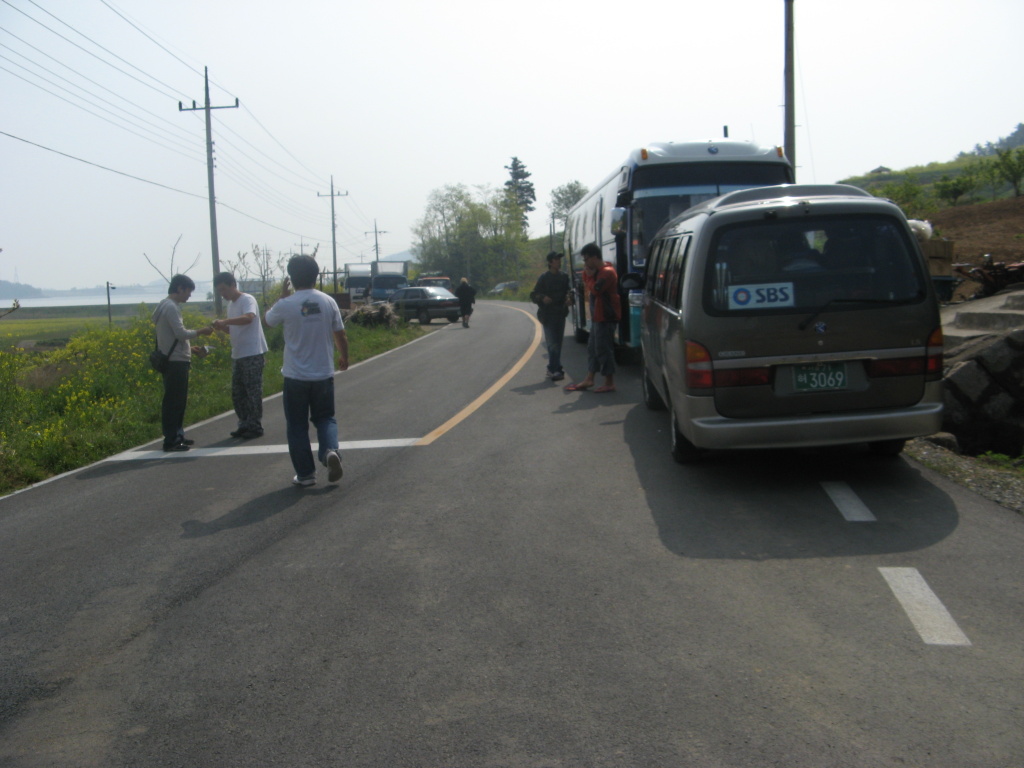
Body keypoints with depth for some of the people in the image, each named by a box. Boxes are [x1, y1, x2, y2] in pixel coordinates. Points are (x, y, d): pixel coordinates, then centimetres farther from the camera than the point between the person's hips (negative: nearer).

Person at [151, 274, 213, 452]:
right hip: (175, 362, -10)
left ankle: (177, 436, 21)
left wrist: (192, 349, 15)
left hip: (174, 361, 10)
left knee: (178, 401, 15)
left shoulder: (167, 306, 18)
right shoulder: (171, 307, -14)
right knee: (173, 402, -7)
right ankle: (171, 441, -5)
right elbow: (181, 333, -20)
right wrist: (200, 332, -5)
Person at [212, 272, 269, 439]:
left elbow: (249, 318, -30)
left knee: (253, 391, -5)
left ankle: (256, 427, 2)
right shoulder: (231, 304, 17)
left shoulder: (247, 300, -10)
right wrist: (221, 327, 1)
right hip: (237, 355, 9)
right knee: (237, 392, 11)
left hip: (253, 354, -9)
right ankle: (245, 425, 20)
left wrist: (225, 321, -36)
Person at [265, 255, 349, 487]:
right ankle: (330, 450, -10)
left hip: (295, 377, -2)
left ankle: (305, 474, 11)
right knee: (325, 418, 17)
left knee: (297, 426, 9)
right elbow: (341, 335, 2)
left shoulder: (286, 305, -12)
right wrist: (343, 357, 19)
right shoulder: (328, 302, -4)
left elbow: (268, 319, 9)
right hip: (323, 374, 2)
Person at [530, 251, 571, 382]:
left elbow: (569, 289, 18)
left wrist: (569, 296, -4)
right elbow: (533, 296, -5)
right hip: (548, 315, -5)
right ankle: (555, 369, -8)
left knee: (558, 343, 10)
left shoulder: (564, 277, 7)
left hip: (560, 314, 5)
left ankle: (553, 369, 20)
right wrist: (542, 298, -25)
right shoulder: (544, 278, -7)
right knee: (552, 343, -10)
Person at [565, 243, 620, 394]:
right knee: (592, 347, 14)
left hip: (606, 316, -11)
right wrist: (587, 273, 5)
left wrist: (589, 276, -12)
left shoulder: (607, 272, -18)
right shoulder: (597, 270, 14)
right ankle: (589, 379, 22)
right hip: (598, 316, 11)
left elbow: (596, 289, -27)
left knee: (603, 349, -7)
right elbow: (586, 284, 22)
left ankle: (610, 383, -2)